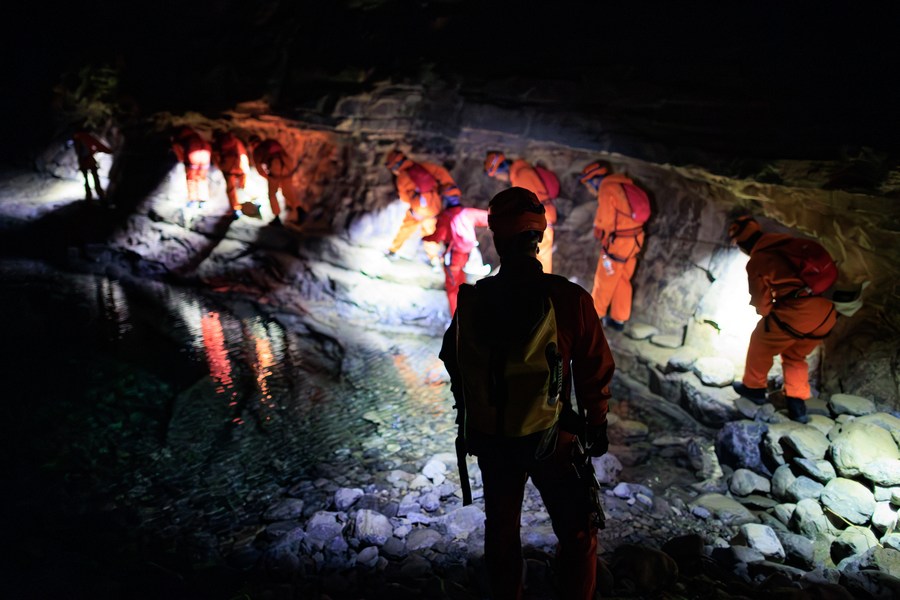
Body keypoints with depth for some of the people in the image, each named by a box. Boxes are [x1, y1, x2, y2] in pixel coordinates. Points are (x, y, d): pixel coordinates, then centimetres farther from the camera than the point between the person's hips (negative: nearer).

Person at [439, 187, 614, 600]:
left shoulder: (471, 300, -11)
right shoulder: (569, 299, -21)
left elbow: (453, 363, 3)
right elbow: (595, 370, -11)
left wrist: (468, 416, 20)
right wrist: (595, 425, 6)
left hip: (487, 438, 4)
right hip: (552, 440, -3)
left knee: (501, 531, 23)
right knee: (577, 534, 16)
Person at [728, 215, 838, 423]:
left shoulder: (756, 262, -3)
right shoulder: (789, 244, 15)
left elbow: (761, 302, 3)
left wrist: (767, 314, 25)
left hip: (797, 313, -6)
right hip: (827, 312, 7)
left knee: (760, 345, 21)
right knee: (795, 356, 26)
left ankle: (754, 388, 36)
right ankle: (797, 406, 22)